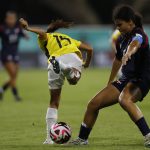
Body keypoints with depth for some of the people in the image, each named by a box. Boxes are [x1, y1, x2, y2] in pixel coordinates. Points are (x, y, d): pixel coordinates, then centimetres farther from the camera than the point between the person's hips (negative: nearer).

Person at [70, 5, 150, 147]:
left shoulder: (139, 34, -16)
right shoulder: (121, 39, 10)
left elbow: (135, 44, -42)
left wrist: (129, 52, -65)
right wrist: (110, 83, 34)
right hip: (125, 79, 9)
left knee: (124, 100, -40)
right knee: (93, 104, 4)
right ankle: (82, 139, 22)